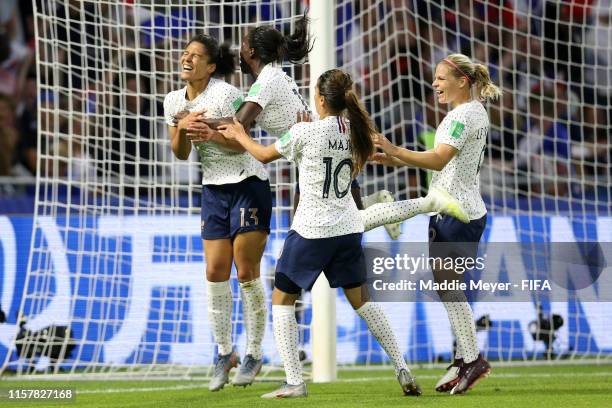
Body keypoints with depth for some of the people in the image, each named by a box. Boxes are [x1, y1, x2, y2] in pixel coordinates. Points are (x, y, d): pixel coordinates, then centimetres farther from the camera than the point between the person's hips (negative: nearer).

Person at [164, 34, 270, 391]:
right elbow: (180, 154, 7)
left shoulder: (226, 95, -14)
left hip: (248, 184, -5)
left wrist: (210, 133, -31)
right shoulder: (174, 101, 4)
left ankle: (254, 355, 6)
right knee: (215, 272, -1)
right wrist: (182, 127, -13)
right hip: (214, 189, 5)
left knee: (247, 272, -5)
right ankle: (225, 353, 11)